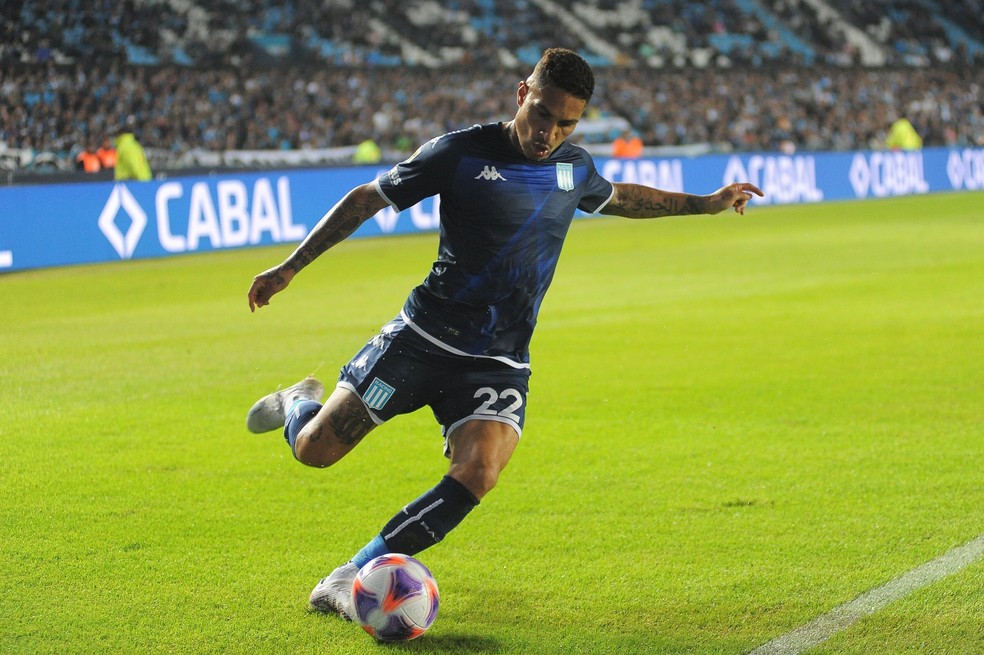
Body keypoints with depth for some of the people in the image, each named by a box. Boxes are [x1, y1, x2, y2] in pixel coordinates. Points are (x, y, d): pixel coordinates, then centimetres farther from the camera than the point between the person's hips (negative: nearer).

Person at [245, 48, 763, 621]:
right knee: (314, 450, -3)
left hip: (499, 364, 3)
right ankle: (301, 402, 36)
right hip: (423, 337, -3)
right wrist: (289, 268, -1)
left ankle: (351, 578, -14)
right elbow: (367, 199, -2)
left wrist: (703, 203, 33)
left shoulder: (574, 166, 7)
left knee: (478, 474, -24)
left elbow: (615, 198, 31)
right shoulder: (460, 154, -10)